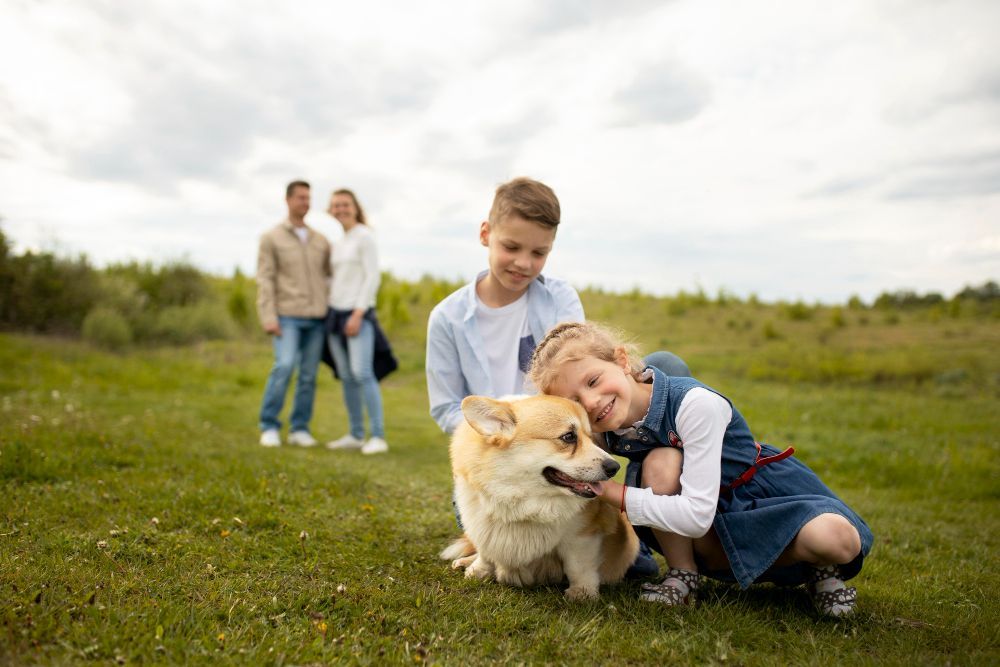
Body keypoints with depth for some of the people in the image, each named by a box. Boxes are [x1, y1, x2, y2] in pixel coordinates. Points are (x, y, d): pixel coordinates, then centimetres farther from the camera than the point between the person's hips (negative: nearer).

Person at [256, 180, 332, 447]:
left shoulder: (321, 240, 14)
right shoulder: (271, 238, 3)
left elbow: (330, 277, 16)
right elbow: (265, 281, -4)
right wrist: (268, 318, -14)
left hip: (316, 318, 4)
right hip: (287, 317, -3)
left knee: (308, 375, 2)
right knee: (284, 367, -18)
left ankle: (300, 429, 11)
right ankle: (269, 427, -5)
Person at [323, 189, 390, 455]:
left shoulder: (364, 236, -4)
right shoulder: (338, 243, 18)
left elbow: (373, 277, -11)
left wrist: (358, 313, -17)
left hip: (359, 313, -8)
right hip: (336, 313, 8)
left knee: (362, 373, -17)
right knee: (346, 377, 7)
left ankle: (378, 436, -15)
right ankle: (356, 435, 13)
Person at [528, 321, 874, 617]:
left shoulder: (695, 404, -31)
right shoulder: (603, 433, -12)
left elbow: (697, 516, -33)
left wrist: (613, 494, -29)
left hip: (777, 500, -3)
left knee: (837, 538, -35)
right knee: (660, 462, -28)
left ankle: (821, 570, 1)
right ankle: (683, 576, -7)